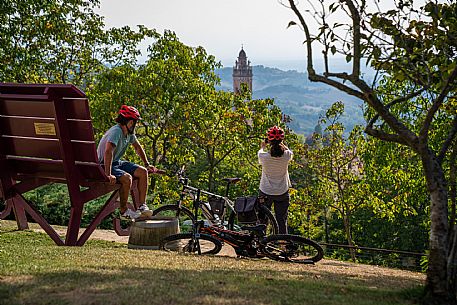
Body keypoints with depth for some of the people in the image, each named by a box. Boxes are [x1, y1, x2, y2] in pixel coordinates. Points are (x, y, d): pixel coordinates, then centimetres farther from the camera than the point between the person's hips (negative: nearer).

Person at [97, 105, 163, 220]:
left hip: (117, 163, 9)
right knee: (127, 178, -32)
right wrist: (108, 175, -44)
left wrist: (147, 164, 18)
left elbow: (137, 147, 20)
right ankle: (123, 211, -16)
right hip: (104, 165, -9)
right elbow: (108, 152, -38)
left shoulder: (129, 132, 3)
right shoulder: (116, 131, -26)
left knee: (143, 171, -4)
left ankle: (142, 206, -3)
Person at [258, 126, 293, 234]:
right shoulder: (287, 155, -16)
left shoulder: (264, 156, -19)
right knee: (282, 220, 11)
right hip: (282, 193, 1)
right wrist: (280, 143, 27)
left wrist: (263, 146, 29)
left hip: (265, 193, -1)